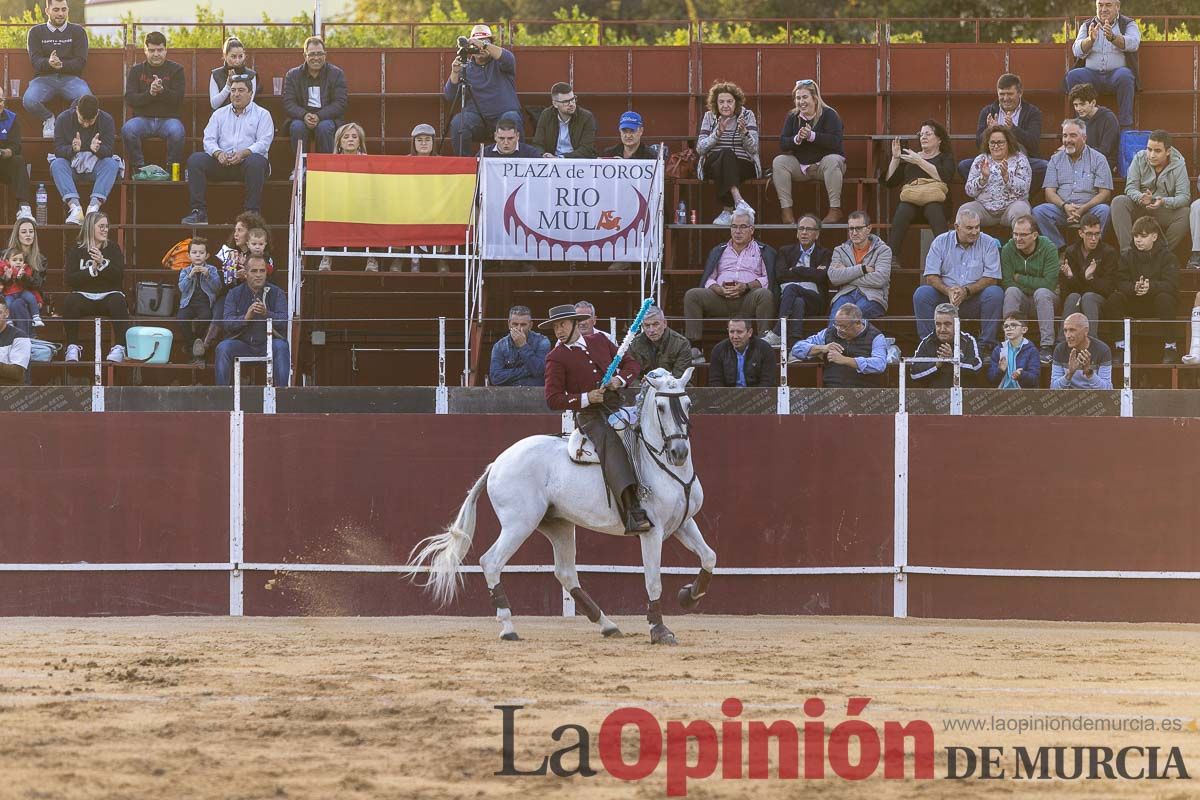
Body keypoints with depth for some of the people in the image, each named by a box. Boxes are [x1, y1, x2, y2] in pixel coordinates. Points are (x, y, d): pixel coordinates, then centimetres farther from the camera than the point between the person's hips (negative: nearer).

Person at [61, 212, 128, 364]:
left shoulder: (113, 248, 8)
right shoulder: (77, 250, 7)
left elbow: (119, 277, -4)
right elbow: (70, 280, -4)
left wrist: (102, 263, -17)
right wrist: (92, 270, -14)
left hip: (109, 295, 0)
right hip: (84, 296, 0)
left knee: (118, 301, -34)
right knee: (69, 301, -32)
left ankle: (119, 347, -33)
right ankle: (72, 347, -23)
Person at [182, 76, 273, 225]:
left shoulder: (262, 115, 9)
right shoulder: (219, 114, 20)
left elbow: (263, 143, -4)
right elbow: (209, 140, 9)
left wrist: (243, 153, -22)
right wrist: (218, 153, -14)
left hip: (246, 161, -3)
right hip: (222, 162, 3)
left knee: (256, 161, -38)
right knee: (195, 160, -21)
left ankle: (252, 213, -37)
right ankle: (199, 211, -25)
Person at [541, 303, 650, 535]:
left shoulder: (599, 342, 17)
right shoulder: (556, 358, 2)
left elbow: (632, 363, 21)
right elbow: (553, 399, -4)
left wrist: (620, 379, -1)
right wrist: (586, 398, -16)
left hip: (617, 406, 7)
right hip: (590, 415, -7)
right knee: (609, 442, -31)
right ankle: (632, 511, -46)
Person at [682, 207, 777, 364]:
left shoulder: (763, 251, 18)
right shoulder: (719, 251, 27)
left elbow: (768, 280, 3)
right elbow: (707, 279, 15)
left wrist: (746, 286, -14)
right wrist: (719, 289, -8)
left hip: (748, 298, -3)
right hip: (721, 298, 3)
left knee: (765, 295, -36)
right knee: (691, 295, -24)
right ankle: (694, 349, -31)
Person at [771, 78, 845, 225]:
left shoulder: (829, 115, -8)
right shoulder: (792, 117, 5)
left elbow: (835, 141, -22)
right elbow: (783, 144, -4)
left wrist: (812, 136, -32)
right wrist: (797, 139, -25)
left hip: (823, 166, -4)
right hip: (800, 166, 4)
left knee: (832, 160, -36)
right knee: (779, 162, -20)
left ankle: (835, 209, -33)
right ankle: (786, 210, -24)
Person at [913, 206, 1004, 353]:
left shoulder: (989, 244, 1)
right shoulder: (941, 242, 4)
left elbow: (992, 279, -7)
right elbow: (931, 277, -3)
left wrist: (966, 291, -22)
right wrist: (948, 291, -23)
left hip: (975, 298, -1)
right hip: (945, 297, 1)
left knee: (995, 293, -30)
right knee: (922, 293, -25)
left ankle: (987, 344, -22)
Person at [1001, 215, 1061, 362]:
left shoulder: (1049, 249, -13)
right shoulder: (1008, 249, -7)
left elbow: (1049, 283, -20)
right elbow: (1007, 283, -12)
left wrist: (1020, 278, -15)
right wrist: (1033, 284, -20)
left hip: (1047, 297, -1)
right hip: (1021, 299, 1)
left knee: (1041, 293, -35)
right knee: (1012, 292, -31)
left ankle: (1047, 346, -38)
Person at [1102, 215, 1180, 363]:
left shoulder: (1167, 256, -4)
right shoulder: (1127, 257, 4)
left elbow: (1171, 284, -18)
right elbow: (1121, 283, -7)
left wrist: (1151, 287, -38)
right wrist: (1134, 288, -31)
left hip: (1157, 304, -3)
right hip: (1134, 304, 3)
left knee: (1164, 298, -36)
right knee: (1114, 298, -25)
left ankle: (1170, 347, -28)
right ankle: (1121, 345, -18)